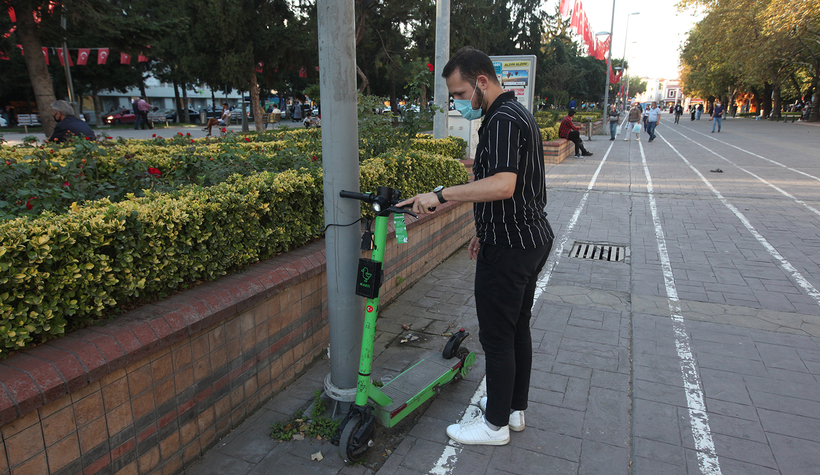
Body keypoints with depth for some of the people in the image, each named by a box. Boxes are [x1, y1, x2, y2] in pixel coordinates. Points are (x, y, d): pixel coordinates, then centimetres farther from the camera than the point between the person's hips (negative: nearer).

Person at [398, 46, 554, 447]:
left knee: (497, 336, 2)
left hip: (508, 248, -11)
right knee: (518, 327, 18)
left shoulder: (502, 120, -19)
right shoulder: (517, 113, 15)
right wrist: (485, 231, 22)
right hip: (533, 237, 11)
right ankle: (515, 408, 34)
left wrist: (441, 194, -34)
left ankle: (496, 425, 18)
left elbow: (503, 186, -34)